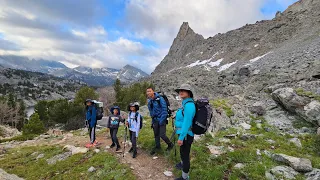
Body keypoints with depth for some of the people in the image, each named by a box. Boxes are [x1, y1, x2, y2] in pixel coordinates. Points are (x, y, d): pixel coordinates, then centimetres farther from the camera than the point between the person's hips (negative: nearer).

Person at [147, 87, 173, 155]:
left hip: (162, 119, -6)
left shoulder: (160, 99, -17)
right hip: (155, 120, 6)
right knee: (156, 134, 14)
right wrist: (153, 120, 12)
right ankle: (157, 146, 35)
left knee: (162, 135, -8)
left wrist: (161, 120, -18)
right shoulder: (149, 101, 5)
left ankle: (170, 144, 19)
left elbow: (164, 110, -18)